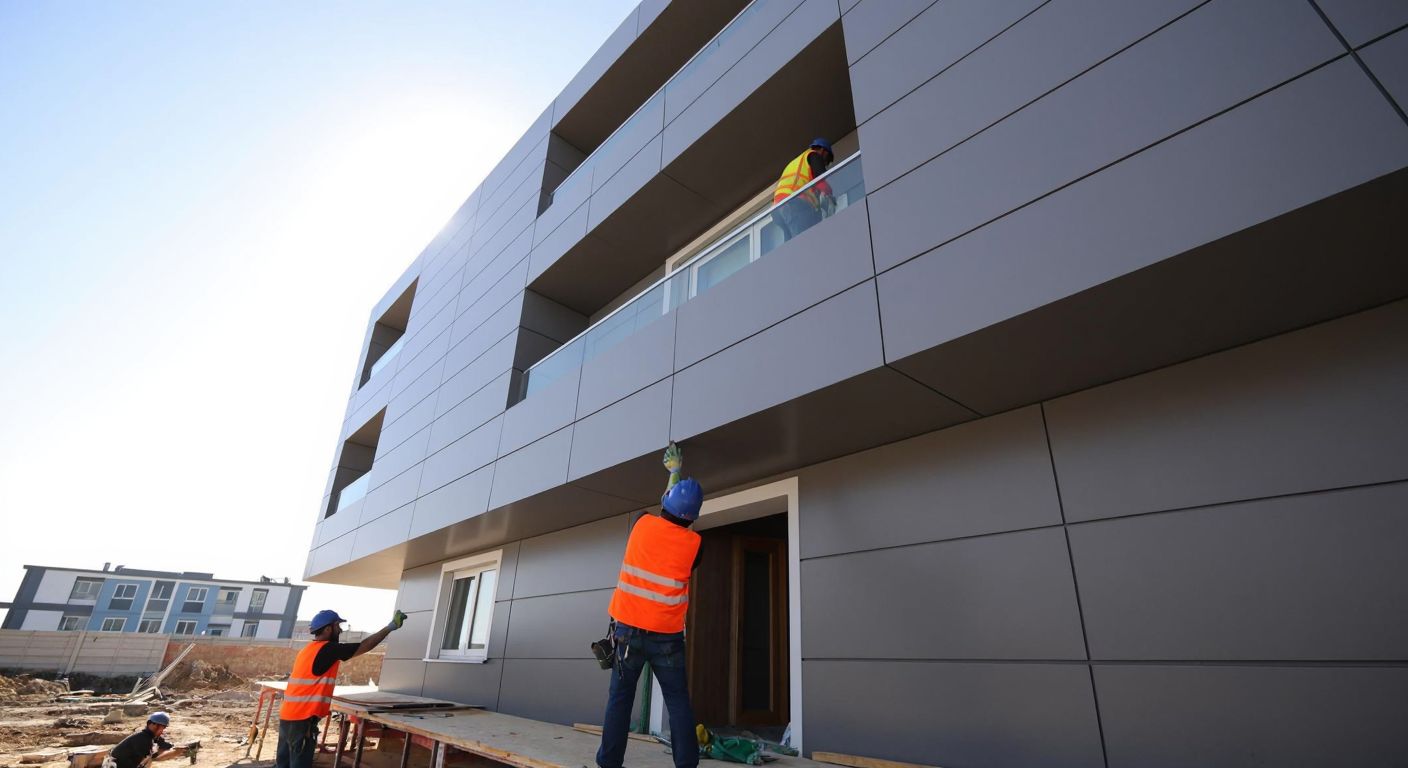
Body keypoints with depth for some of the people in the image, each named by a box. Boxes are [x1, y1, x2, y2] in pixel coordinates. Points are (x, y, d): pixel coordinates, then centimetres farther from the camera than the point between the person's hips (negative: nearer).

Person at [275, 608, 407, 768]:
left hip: (288, 716, 9)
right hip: (302, 720, -9)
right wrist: (391, 626, -9)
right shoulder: (328, 649, -16)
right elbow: (365, 646, -15)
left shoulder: (309, 649, 11)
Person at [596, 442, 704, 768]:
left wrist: (674, 472, 31)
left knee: (620, 698, 10)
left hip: (628, 629, 1)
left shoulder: (642, 524, -4)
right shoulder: (693, 543, -7)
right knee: (678, 701, 9)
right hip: (667, 636, -1)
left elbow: (664, 513, 18)